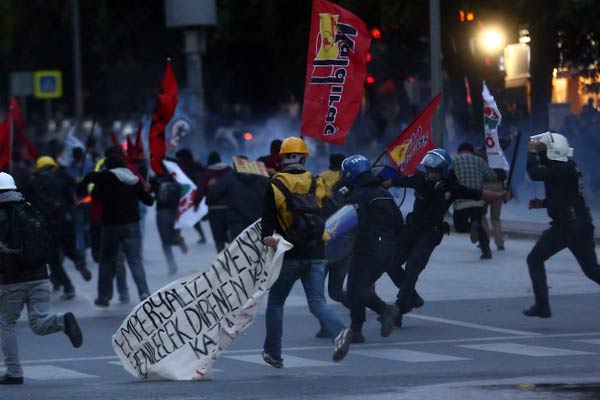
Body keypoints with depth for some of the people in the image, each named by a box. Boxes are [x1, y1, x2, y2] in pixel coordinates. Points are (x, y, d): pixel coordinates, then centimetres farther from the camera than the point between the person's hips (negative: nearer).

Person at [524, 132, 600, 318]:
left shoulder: (561, 170, -15)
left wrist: (532, 151, -9)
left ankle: (542, 306, 1)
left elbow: (535, 173, -24)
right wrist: (542, 203, 13)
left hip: (565, 226, -9)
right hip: (582, 224, 9)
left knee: (535, 260, 4)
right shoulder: (569, 167, 13)